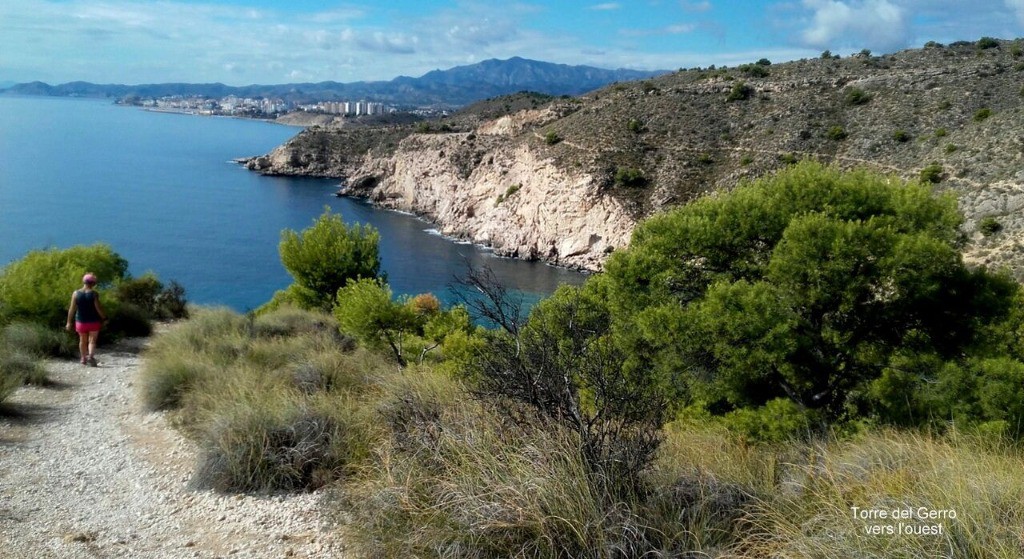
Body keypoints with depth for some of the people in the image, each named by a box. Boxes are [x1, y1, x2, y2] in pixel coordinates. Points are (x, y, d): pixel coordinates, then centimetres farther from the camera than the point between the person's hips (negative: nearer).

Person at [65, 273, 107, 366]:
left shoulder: (76, 293, -4)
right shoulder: (94, 293, -11)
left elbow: (72, 309, -4)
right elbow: (98, 308, -14)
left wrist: (69, 322, 2)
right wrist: (104, 318, -3)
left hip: (81, 321, 3)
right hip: (94, 321, -3)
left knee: (83, 340, 19)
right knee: (92, 341, 0)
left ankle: (84, 358, 28)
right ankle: (91, 356, -21)